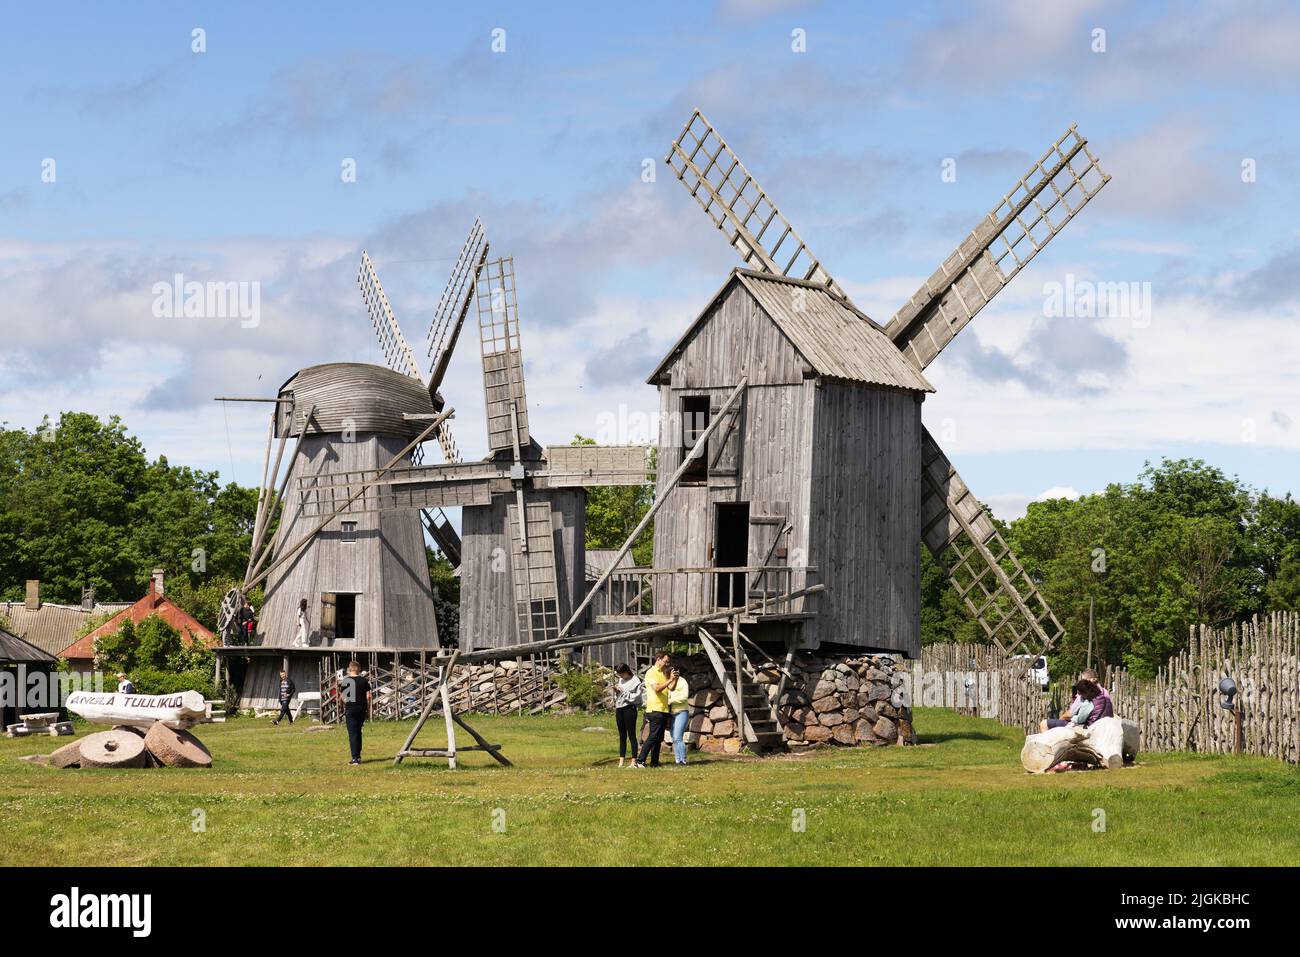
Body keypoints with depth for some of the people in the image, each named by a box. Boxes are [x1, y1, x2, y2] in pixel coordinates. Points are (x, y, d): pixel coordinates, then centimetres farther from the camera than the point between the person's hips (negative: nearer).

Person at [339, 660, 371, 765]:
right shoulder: (364, 681, 0)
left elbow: (342, 697, 1)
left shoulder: (345, 681, -4)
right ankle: (358, 756, 22)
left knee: (352, 733, -3)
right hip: (361, 709, 3)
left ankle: (355, 758, -10)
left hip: (350, 709, -3)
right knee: (358, 732, 18)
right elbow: (368, 696, 0)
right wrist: (368, 710, 9)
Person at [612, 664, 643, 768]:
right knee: (622, 736, 8)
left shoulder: (635, 681, -6)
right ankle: (621, 761, 9)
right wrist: (615, 690, 1)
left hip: (629, 709, -7)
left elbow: (636, 697, -14)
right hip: (619, 709, 7)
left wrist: (623, 691, -13)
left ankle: (634, 761, -5)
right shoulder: (620, 680, 14)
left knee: (631, 735, -6)